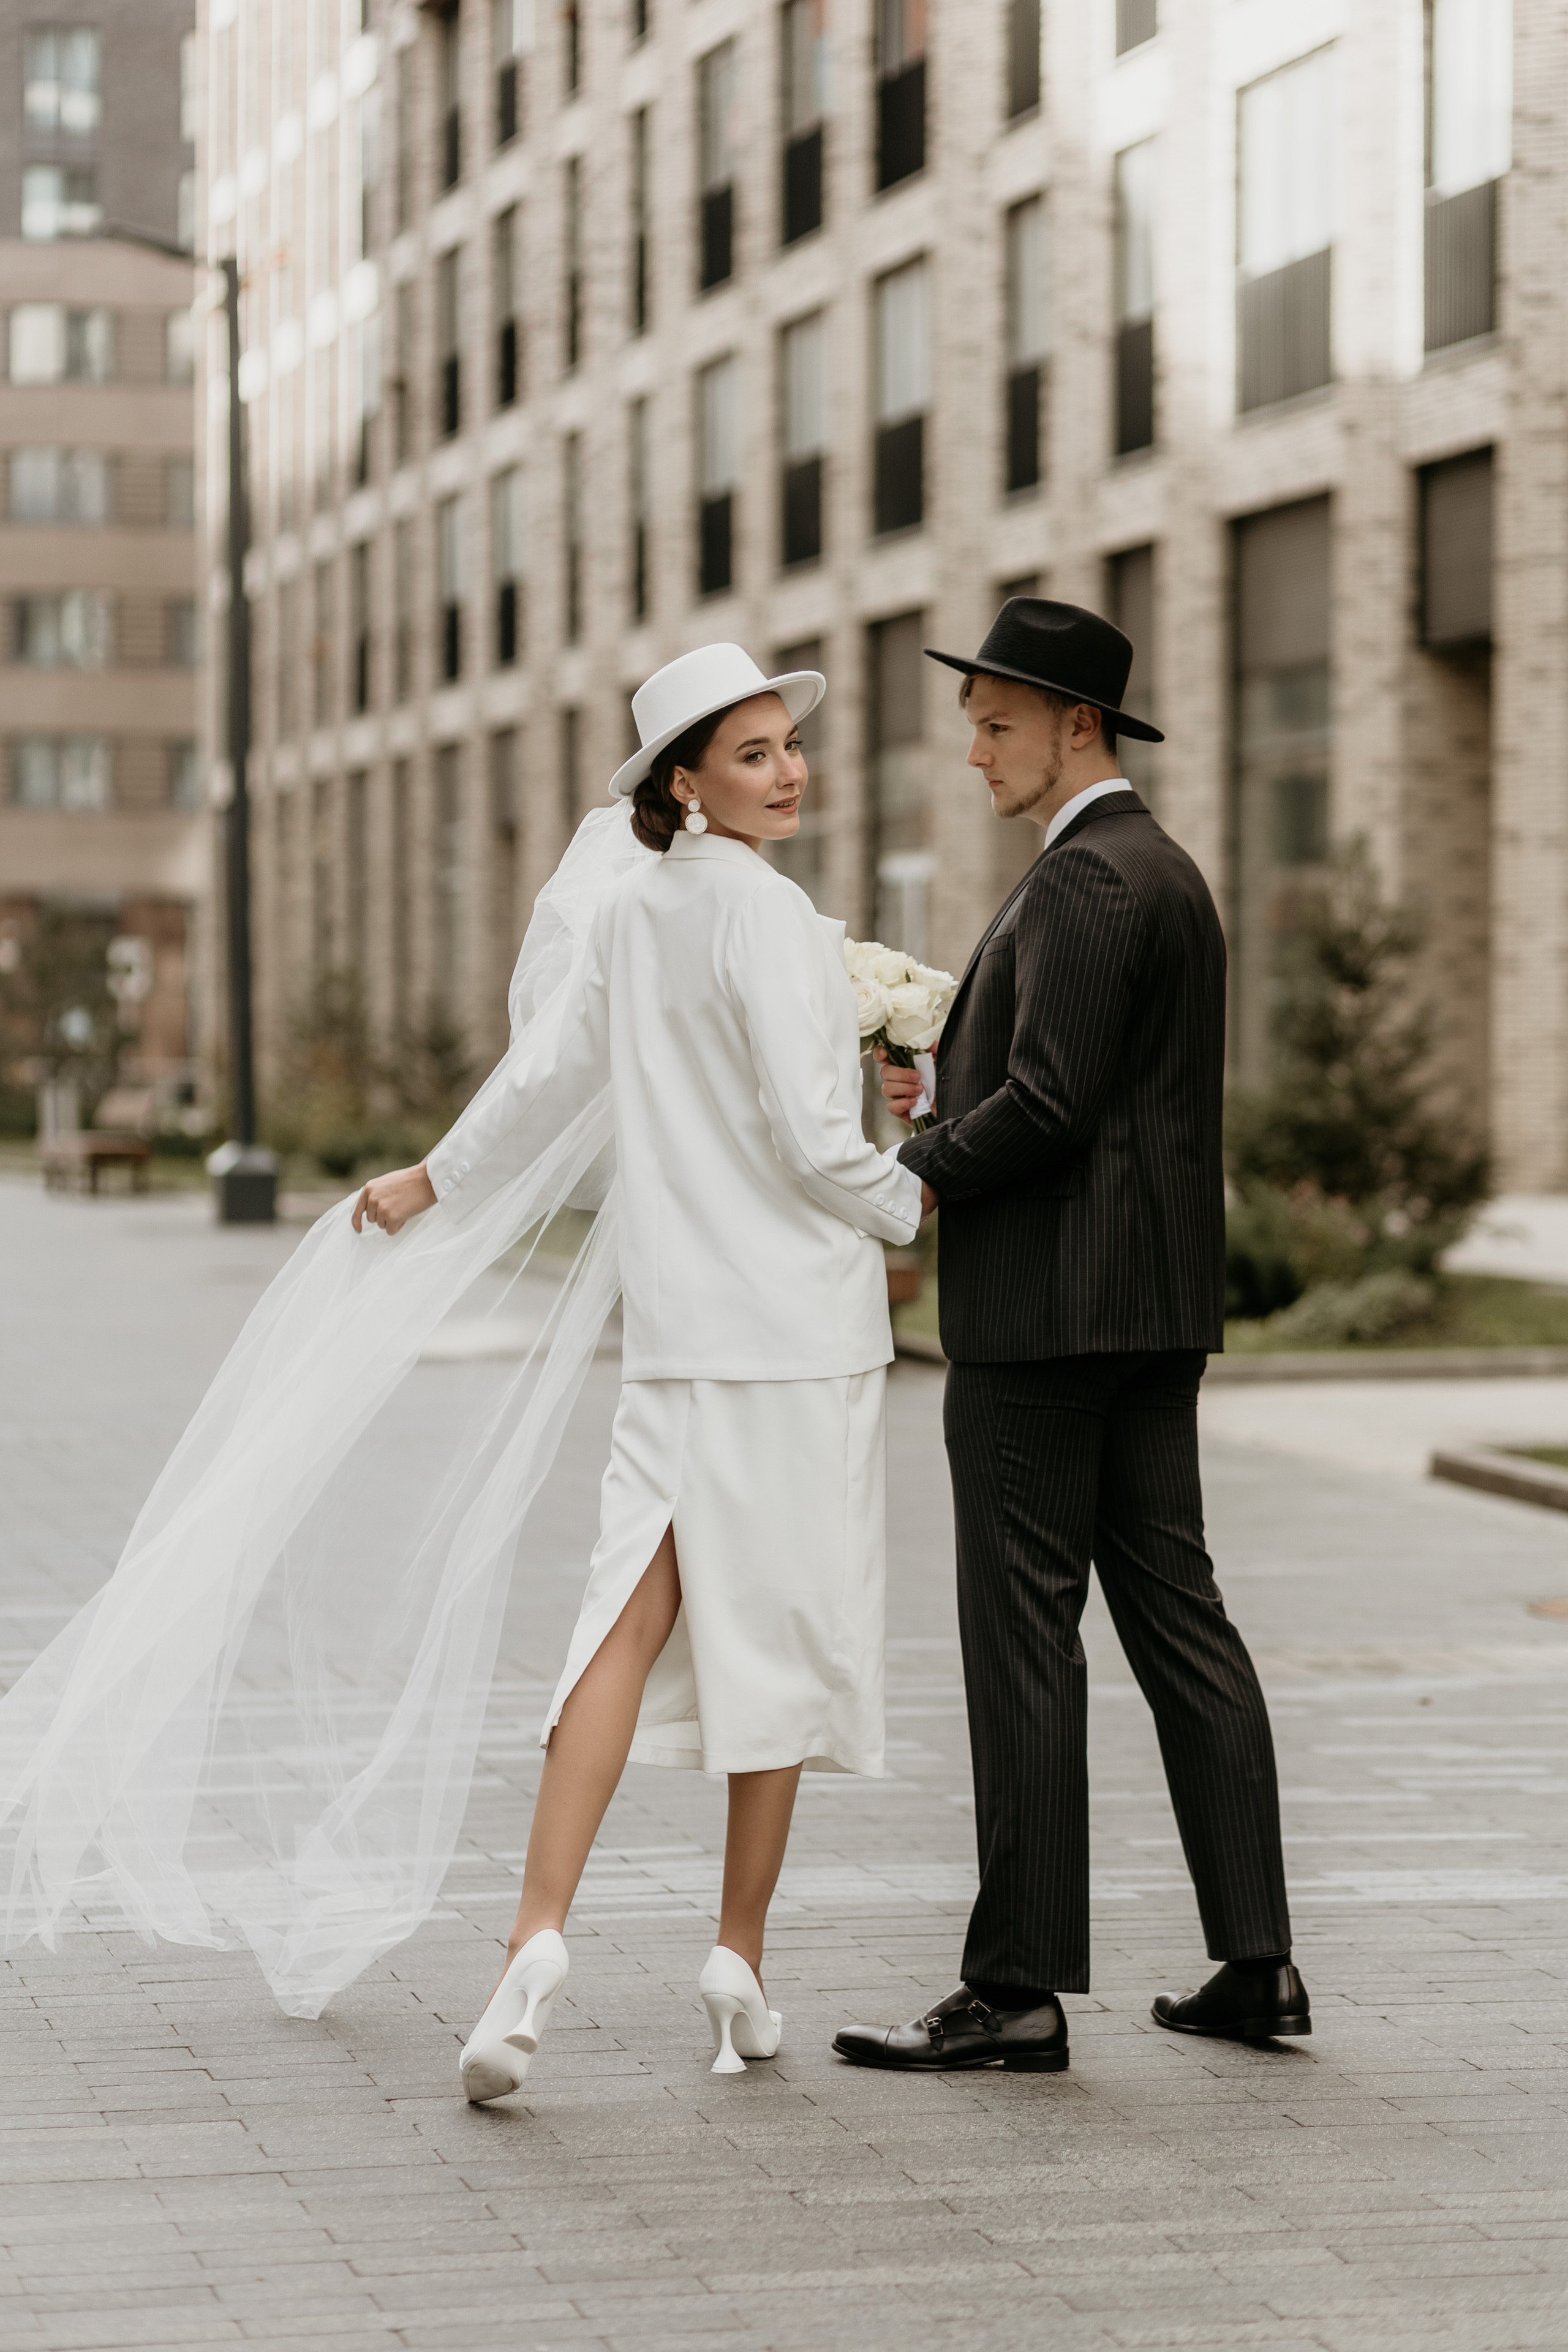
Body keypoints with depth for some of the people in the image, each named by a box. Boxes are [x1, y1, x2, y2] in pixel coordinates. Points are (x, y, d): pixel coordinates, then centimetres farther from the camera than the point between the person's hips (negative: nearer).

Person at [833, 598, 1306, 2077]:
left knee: (1023, 1636, -6)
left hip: (1046, 1311, -10)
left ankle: (1017, 1986, -3)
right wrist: (950, 1095, 10)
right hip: (1155, 1306, 10)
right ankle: (1255, 1962, 11)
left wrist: (906, 1177, -9)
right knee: (1176, 1618, 10)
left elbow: (1053, 1101, -22)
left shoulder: (1087, 878, -13)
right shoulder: (1164, 871, 19)